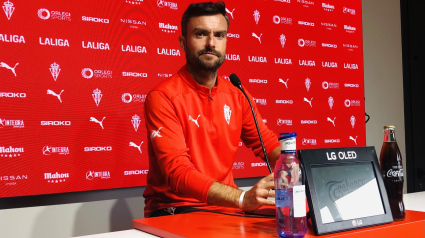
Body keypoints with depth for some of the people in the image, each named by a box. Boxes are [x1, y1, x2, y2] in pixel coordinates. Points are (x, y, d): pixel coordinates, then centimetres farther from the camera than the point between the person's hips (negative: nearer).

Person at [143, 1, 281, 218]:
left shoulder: (237, 95, 4)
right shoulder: (162, 97, -15)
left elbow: (268, 143, 11)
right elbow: (178, 171, -24)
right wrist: (242, 198, -39)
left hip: (223, 207, 7)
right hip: (173, 212, -6)